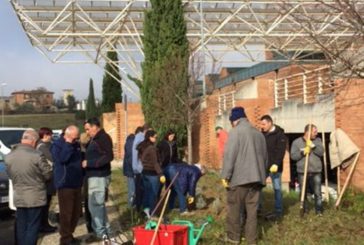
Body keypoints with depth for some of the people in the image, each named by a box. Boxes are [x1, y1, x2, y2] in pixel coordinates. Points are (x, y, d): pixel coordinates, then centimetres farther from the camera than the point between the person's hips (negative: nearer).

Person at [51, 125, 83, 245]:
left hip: (76, 184, 8)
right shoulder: (57, 145, -8)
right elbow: (62, 158, -26)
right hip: (65, 184, -8)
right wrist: (68, 144, -23)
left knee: (76, 211, 12)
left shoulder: (76, 145, 13)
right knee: (66, 212, -4)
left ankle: (69, 235, 24)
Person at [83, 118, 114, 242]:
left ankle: (100, 233, 2)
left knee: (94, 205, -6)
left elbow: (108, 156, -25)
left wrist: (89, 163, -23)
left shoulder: (103, 138, -14)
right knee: (99, 204, 16)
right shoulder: (95, 139, 16)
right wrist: (87, 162, 3)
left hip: (99, 176, -10)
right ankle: (105, 231, 24)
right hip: (95, 176, 10)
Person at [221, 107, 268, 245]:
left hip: (239, 177, -6)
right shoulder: (259, 134, 15)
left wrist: (225, 175, -10)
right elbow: (265, 157, 22)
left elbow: (229, 155, -13)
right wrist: (262, 174, 29)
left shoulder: (235, 132, -6)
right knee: (252, 210, 8)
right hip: (256, 177, 6)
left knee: (234, 208, 6)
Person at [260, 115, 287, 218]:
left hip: (274, 167, -6)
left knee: (277, 188, 3)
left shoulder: (280, 134, -8)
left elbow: (281, 151, -18)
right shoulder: (262, 134, 11)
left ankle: (278, 211, 10)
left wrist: (276, 164, -28)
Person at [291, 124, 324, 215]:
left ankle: (319, 210, 5)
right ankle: (304, 210, 18)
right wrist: (303, 152, -17)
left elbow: (321, 152, -4)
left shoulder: (317, 140, 9)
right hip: (302, 172, -1)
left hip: (316, 172, 1)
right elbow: (293, 156, -4)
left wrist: (313, 145, -16)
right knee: (303, 193, 6)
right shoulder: (297, 142, 3)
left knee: (318, 193, -4)